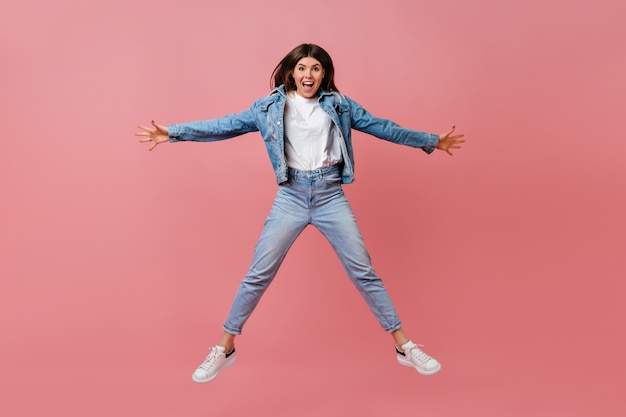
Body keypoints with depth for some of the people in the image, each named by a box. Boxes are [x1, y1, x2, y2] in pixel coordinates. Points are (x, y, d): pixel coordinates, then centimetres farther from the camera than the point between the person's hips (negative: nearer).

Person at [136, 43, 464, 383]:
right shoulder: (271, 106, 4)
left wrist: (431, 141, 15)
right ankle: (225, 348, 19)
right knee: (258, 275, 1)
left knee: (363, 272, 3)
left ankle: (404, 346, 17)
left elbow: (381, 127, 12)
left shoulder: (338, 105, 6)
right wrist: (173, 132, -4)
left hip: (331, 196, 1)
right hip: (290, 197, 0)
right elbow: (226, 126, 2)